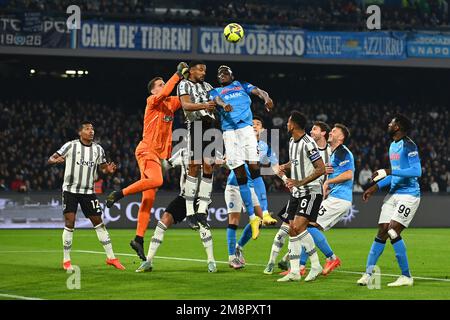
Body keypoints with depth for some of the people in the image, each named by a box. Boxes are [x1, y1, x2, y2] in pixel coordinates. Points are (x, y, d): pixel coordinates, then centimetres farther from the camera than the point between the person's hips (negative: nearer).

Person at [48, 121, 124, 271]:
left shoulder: (98, 149, 6)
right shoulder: (71, 145, -6)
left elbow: (103, 168, 14)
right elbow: (50, 159, -7)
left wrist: (109, 170, -11)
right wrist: (56, 160, -31)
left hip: (88, 191, 3)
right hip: (70, 190, -3)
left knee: (98, 222, 4)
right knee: (70, 223, -8)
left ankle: (111, 257, 10)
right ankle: (66, 261, 2)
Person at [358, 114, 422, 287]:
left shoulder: (409, 146, -13)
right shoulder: (393, 146, 15)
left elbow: (416, 171, -24)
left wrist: (389, 172, -27)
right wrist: (375, 187, 20)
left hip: (409, 195, -9)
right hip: (393, 194, 9)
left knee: (393, 232, -17)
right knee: (381, 233, 4)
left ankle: (406, 276, -8)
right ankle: (368, 274, 7)